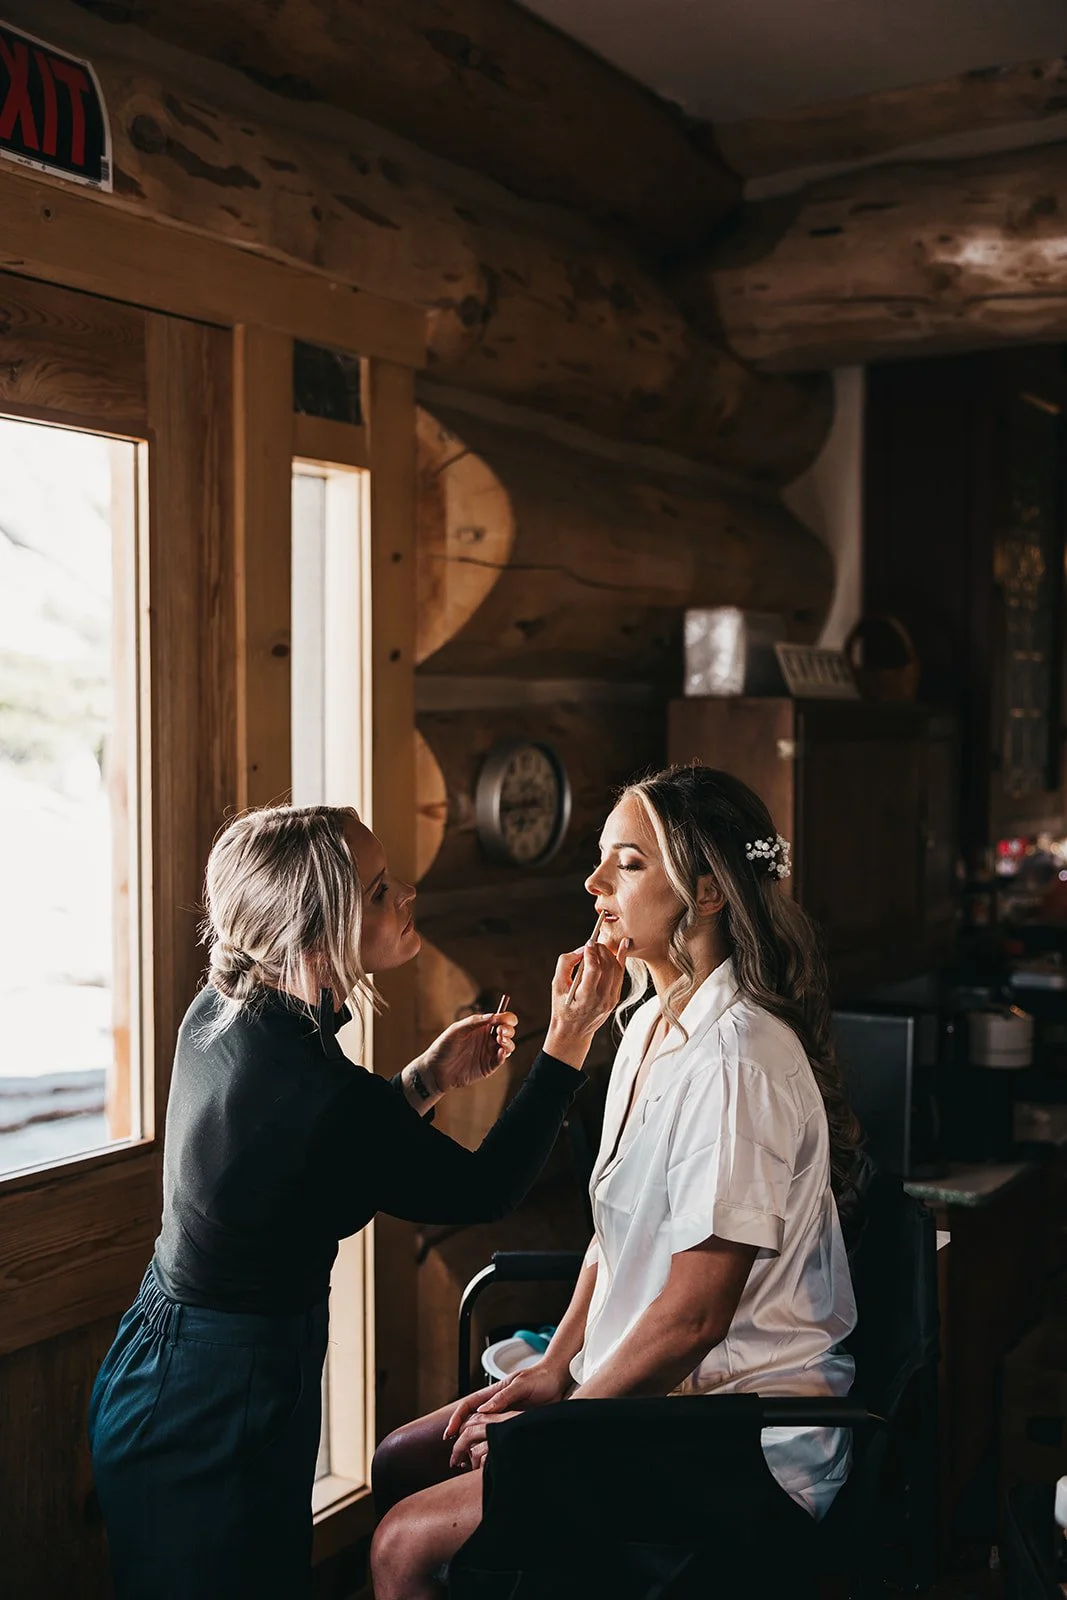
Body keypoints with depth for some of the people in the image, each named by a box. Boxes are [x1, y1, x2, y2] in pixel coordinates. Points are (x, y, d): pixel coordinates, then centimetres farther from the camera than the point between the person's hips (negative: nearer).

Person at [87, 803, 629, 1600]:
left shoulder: (223, 1011, -6)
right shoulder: (320, 1091, -31)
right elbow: (483, 1189, -16)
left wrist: (427, 1080, 0)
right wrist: (571, 1040, -15)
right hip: (214, 1414, -9)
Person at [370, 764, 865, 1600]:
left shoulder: (736, 1055, -23)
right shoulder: (652, 1025, 7)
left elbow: (695, 1314, -22)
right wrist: (555, 1369, 5)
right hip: (649, 1391, 9)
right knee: (401, 1464, 11)